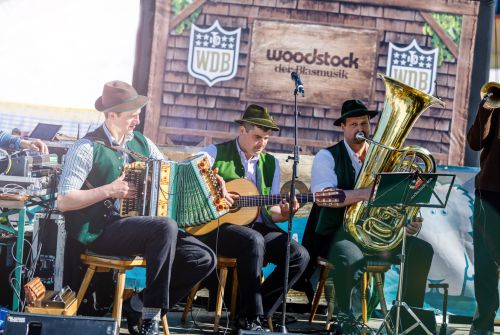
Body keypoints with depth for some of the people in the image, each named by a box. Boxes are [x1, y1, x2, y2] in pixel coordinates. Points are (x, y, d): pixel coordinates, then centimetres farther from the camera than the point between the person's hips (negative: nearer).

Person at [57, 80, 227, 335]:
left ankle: (142, 306, -1)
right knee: (166, 227, -33)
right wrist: (109, 190, -17)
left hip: (141, 226, 7)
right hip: (101, 231, -7)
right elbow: (63, 202, -11)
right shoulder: (87, 149, -6)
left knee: (204, 258, -10)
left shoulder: (141, 142, 14)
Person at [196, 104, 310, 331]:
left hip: (255, 226, 6)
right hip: (214, 227, -5)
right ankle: (250, 318, -23)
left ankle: (258, 311, -6)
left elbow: (269, 210, 15)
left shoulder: (271, 163, 16)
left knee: (299, 255, -15)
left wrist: (282, 213, -8)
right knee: (253, 241, -36)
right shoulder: (216, 153, 2)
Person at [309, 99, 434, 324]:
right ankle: (345, 318, -15)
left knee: (422, 250, -18)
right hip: (339, 232, -5)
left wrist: (409, 221, -11)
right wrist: (369, 193, -28)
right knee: (351, 260, -38)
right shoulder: (327, 157, 0)